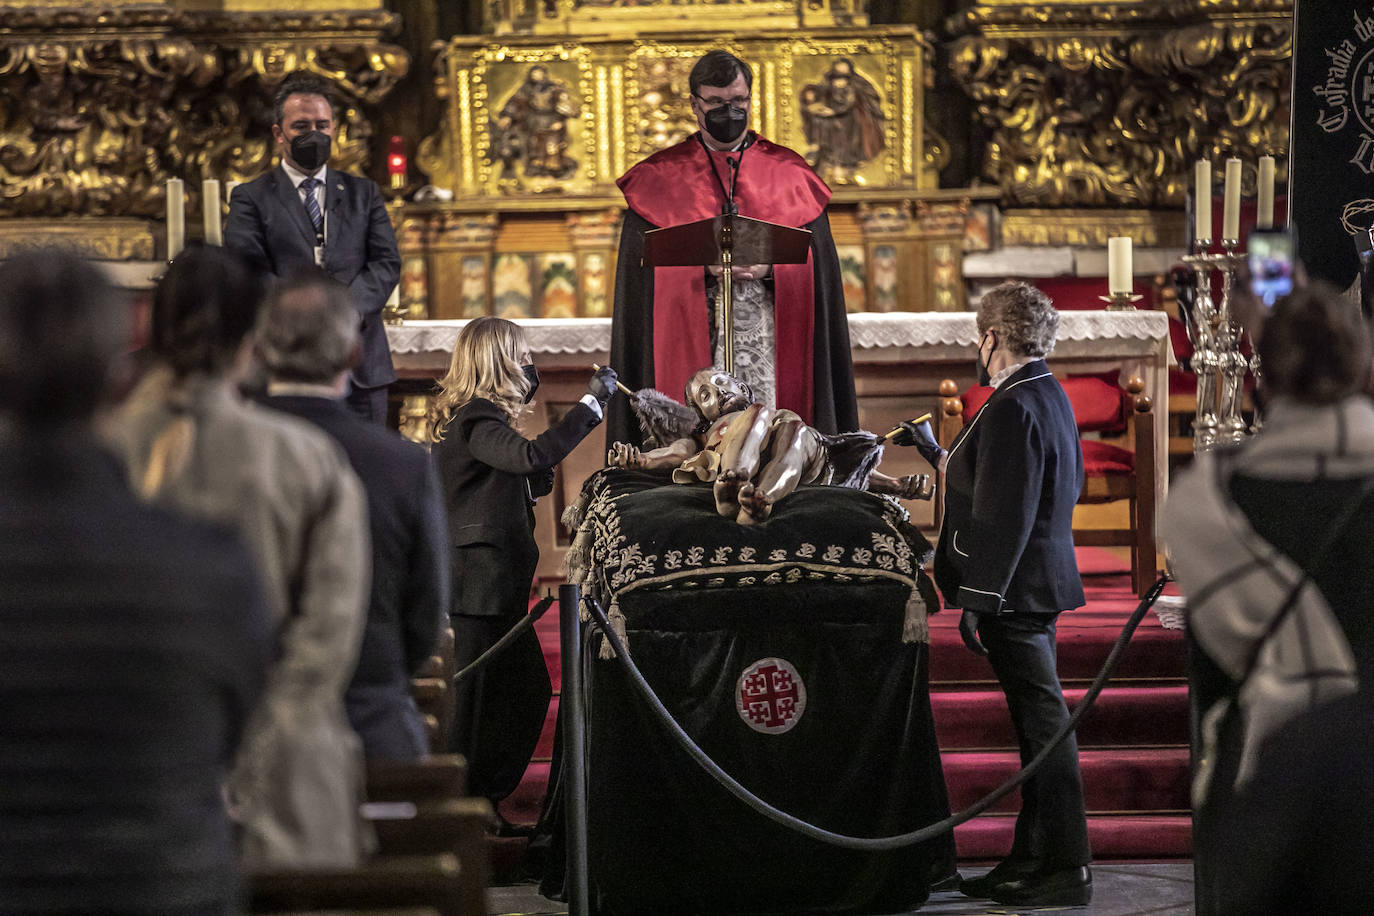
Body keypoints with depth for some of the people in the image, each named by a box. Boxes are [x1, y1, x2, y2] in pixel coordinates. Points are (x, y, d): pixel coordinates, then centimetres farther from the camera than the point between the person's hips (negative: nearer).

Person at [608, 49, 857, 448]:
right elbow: (643, 266, 1)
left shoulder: (788, 173, 12)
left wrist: (768, 268, -12)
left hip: (770, 338, 1)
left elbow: (816, 264, 6)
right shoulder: (660, 178, 9)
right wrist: (703, 264, -14)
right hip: (688, 342, -1)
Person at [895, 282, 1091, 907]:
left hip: (1015, 593, -10)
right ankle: (1031, 859, 22)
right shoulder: (1048, 397, 13)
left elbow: (1004, 515, -23)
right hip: (1037, 586, 10)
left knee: (1043, 723, -6)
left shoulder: (1013, 407, -19)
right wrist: (938, 454, 33)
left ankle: (1067, 870, -1)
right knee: (1038, 722, 14)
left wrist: (978, 601, -21)